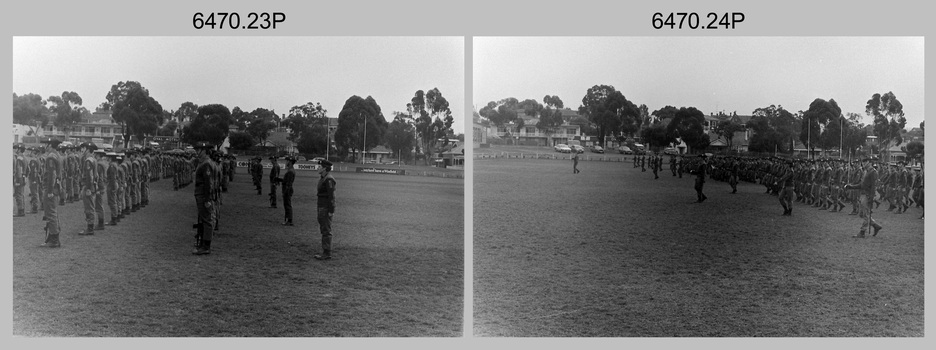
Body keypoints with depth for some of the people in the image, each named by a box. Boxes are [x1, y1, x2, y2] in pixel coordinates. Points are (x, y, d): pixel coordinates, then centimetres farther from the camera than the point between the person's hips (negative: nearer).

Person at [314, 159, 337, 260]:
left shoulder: (329, 180, -16)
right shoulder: (323, 179, 16)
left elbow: (331, 196, -20)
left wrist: (331, 211, -22)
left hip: (326, 209, -10)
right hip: (322, 208, 10)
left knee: (326, 231, -7)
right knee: (324, 230, 12)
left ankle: (327, 253, -5)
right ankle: (326, 252, 16)